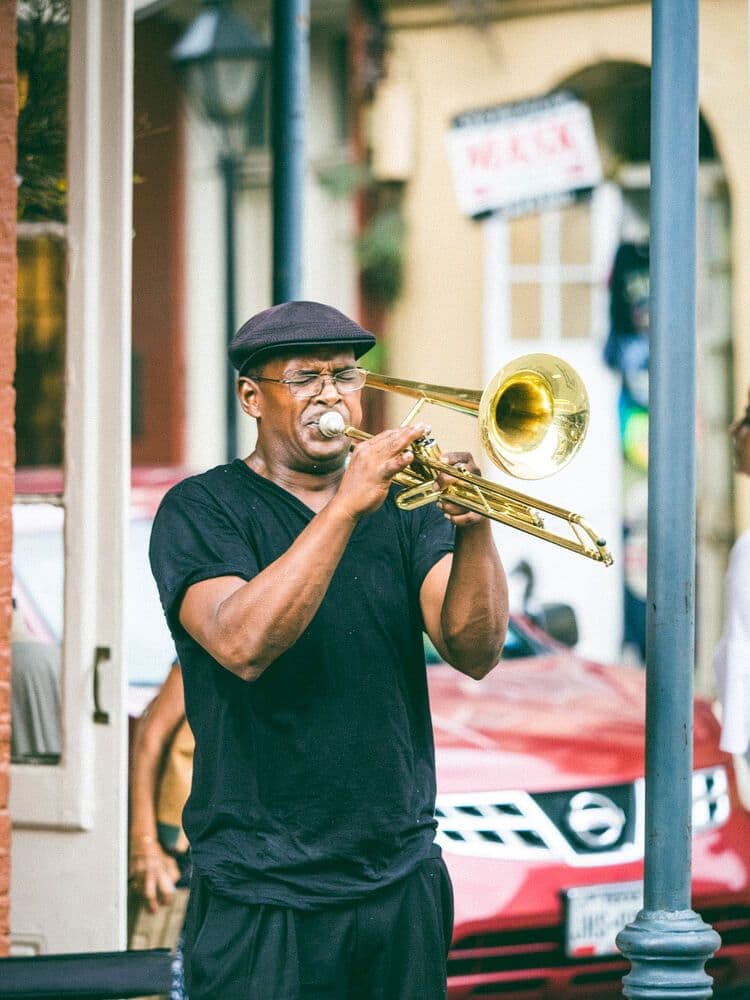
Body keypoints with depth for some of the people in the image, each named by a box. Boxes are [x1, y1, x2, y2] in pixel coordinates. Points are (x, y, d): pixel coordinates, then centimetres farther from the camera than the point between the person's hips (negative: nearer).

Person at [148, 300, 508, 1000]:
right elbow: (242, 645, -21)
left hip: (404, 881, 4)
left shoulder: (404, 503, 9)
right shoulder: (201, 510, -2)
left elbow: (475, 653, -4)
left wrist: (474, 531, -21)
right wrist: (346, 507, -25)